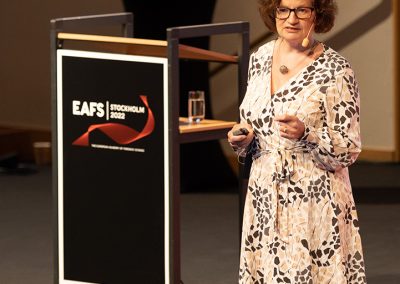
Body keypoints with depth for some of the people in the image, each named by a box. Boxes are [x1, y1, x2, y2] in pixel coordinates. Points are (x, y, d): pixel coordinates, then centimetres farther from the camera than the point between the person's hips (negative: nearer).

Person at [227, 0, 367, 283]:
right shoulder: (260, 58, 7)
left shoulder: (335, 69, -11)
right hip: (264, 199, 5)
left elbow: (349, 151, -10)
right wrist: (242, 139, -1)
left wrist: (305, 134, -26)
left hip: (315, 205, -5)